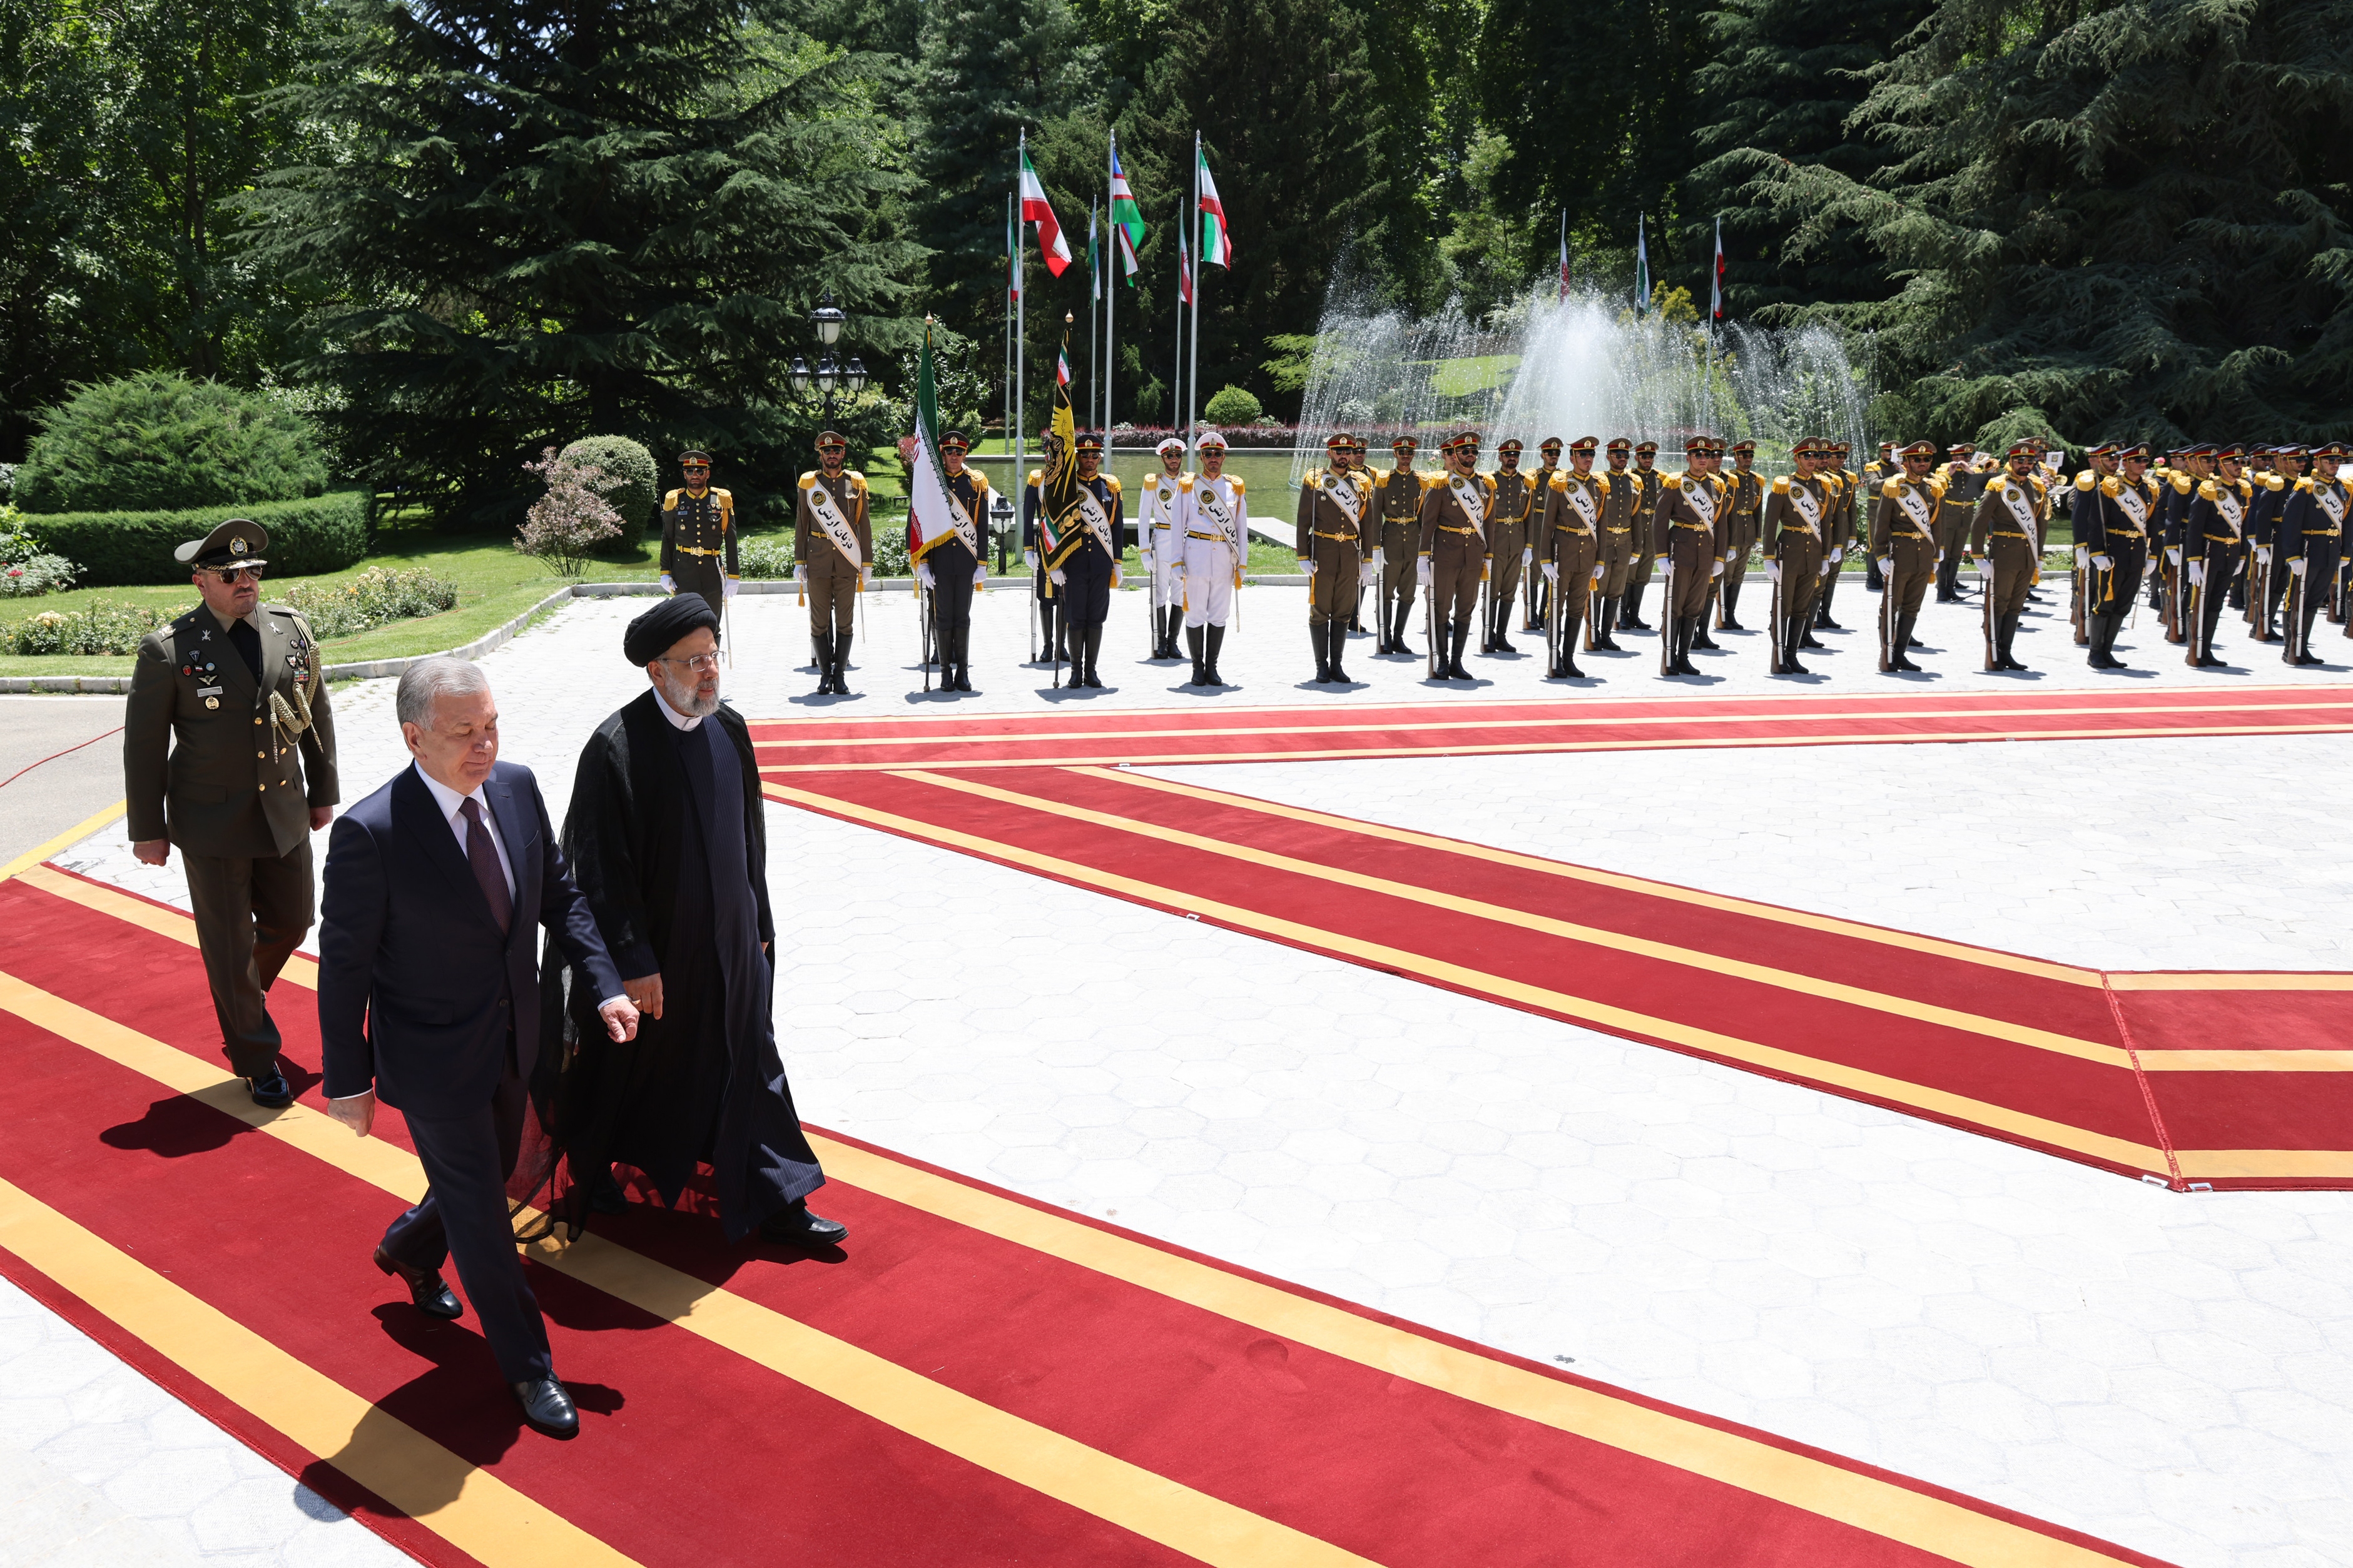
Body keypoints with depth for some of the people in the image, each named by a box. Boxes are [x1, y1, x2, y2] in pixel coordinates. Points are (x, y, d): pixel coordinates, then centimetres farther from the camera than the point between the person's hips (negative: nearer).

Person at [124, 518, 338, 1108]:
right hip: (212, 824, -4)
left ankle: (240, 994, 49)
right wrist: (147, 830, -4)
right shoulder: (168, 650, -13)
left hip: (284, 815, 4)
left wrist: (323, 791, 13)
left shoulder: (292, 630, -1)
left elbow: (318, 715, 9)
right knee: (229, 947, 7)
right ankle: (257, 1061, 23)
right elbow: (143, 744, -7)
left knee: (290, 921, 18)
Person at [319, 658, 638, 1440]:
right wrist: (348, 1080, -9)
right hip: (432, 1060, -6)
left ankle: (408, 1250, 59)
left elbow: (559, 895, 4)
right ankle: (528, 1368, 28)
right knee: (481, 1216, 9)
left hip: (512, 1043, 6)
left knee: (492, 1176, 27)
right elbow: (344, 965, -16)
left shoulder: (516, 788, -9)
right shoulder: (371, 832, -26)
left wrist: (604, 986, -6)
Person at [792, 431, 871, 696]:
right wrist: (799, 562, 2)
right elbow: (801, 525, 8)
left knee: (845, 621, 2)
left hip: (847, 562, 0)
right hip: (818, 562, 0)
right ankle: (825, 674, 10)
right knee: (820, 622, 2)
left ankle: (840, 675, 9)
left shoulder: (856, 483, 6)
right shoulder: (809, 483, 6)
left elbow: (863, 526, 8)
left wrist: (867, 564, 4)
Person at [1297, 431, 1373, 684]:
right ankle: (1322, 666, 8)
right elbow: (1303, 522, -2)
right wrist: (1303, 557, -9)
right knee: (1320, 611, 1)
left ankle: (1336, 665, 13)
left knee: (1343, 612, 6)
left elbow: (1367, 525, 11)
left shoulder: (1362, 484, 9)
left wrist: (1366, 560, 7)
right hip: (1322, 553, -3)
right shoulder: (1314, 481, 0)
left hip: (1350, 555, 3)